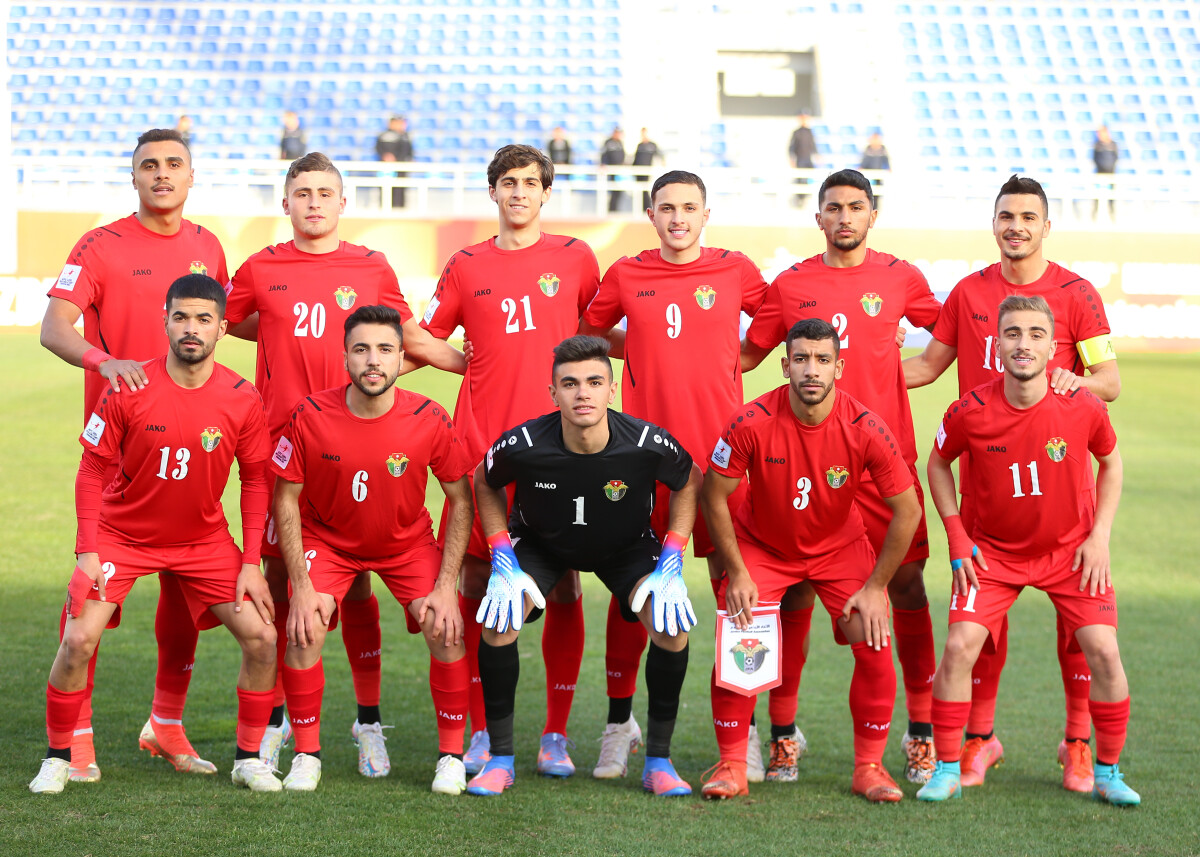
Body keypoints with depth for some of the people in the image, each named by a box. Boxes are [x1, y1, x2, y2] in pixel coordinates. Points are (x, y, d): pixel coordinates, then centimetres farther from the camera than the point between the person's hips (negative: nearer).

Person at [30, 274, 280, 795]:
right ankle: (58, 757, 7)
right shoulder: (129, 390, -17)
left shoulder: (242, 400, -12)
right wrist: (88, 552, -16)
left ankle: (249, 758, 9)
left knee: (261, 637, -8)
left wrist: (251, 563, -7)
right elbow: (92, 470, -9)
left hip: (204, 540, 2)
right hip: (122, 534, -2)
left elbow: (255, 480, -2)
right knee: (78, 640, -15)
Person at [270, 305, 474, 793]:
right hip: (328, 538, 0)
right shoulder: (310, 417, -23)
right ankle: (307, 755, 0)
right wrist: (301, 585, -17)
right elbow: (286, 498, -11)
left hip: (407, 542, 0)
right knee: (303, 630, -20)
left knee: (447, 631, -17)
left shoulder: (429, 419, -22)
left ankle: (451, 756, 2)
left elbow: (461, 501, -11)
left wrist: (446, 585, -17)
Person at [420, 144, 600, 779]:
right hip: (483, 441, 1)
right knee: (477, 584, 1)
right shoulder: (466, 266, 11)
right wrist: (480, 365, 2)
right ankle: (481, 732, 12)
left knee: (563, 587, -2)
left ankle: (556, 734, 8)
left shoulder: (575, 258, 9)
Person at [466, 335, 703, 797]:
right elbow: (485, 484, -6)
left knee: (672, 624, -23)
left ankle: (658, 762, -4)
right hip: (540, 544, 0)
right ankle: (500, 759, -6)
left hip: (627, 546, 0)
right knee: (497, 619, -24)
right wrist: (502, 560, -13)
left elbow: (689, 482, -8)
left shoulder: (648, 443, -31)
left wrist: (671, 563, -14)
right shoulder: (522, 445, -30)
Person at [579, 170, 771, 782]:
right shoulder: (625, 275, 7)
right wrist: (645, 350, 10)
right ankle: (619, 721, 15)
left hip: (720, 447, 0)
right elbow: (585, 335, 20)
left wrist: (732, 359, 9)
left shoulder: (735, 270, 5)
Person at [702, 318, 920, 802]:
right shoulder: (752, 423, -26)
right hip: (762, 545, -1)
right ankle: (731, 767, 0)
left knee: (873, 646, -12)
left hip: (841, 546, 1)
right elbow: (713, 495, -12)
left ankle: (868, 768, 4)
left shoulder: (865, 429, -24)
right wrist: (737, 573, -12)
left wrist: (876, 586, -13)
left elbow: (907, 510, -13)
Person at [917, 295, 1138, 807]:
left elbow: (1111, 461, 3)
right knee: (960, 646, -14)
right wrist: (957, 538, -4)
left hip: (1071, 549, 0)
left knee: (1103, 650, -11)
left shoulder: (1083, 408, -17)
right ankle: (947, 771, 1)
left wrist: (1100, 536, -4)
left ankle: (1108, 774, 7)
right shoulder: (970, 413, -19)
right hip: (993, 550, 0)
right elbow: (938, 462, 2)